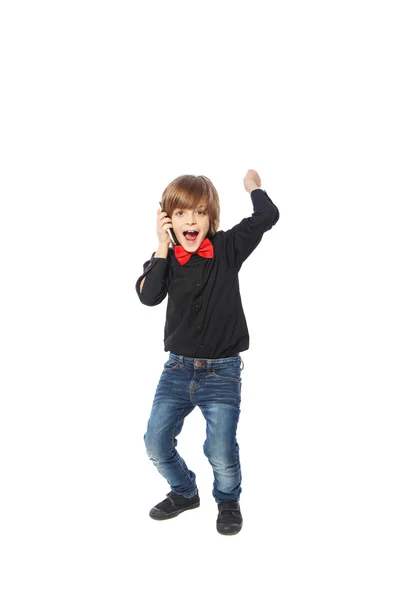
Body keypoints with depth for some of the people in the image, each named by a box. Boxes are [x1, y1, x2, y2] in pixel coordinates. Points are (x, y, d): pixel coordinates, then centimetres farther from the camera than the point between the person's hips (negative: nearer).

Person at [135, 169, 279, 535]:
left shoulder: (227, 248, -4)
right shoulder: (166, 259, 0)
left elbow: (267, 216, -7)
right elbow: (148, 296, -17)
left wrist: (253, 186, 10)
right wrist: (163, 248, -18)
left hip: (222, 371, -3)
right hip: (177, 368, 3)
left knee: (222, 453, -3)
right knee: (156, 444, 7)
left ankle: (228, 501, 30)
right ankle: (185, 492, 36)